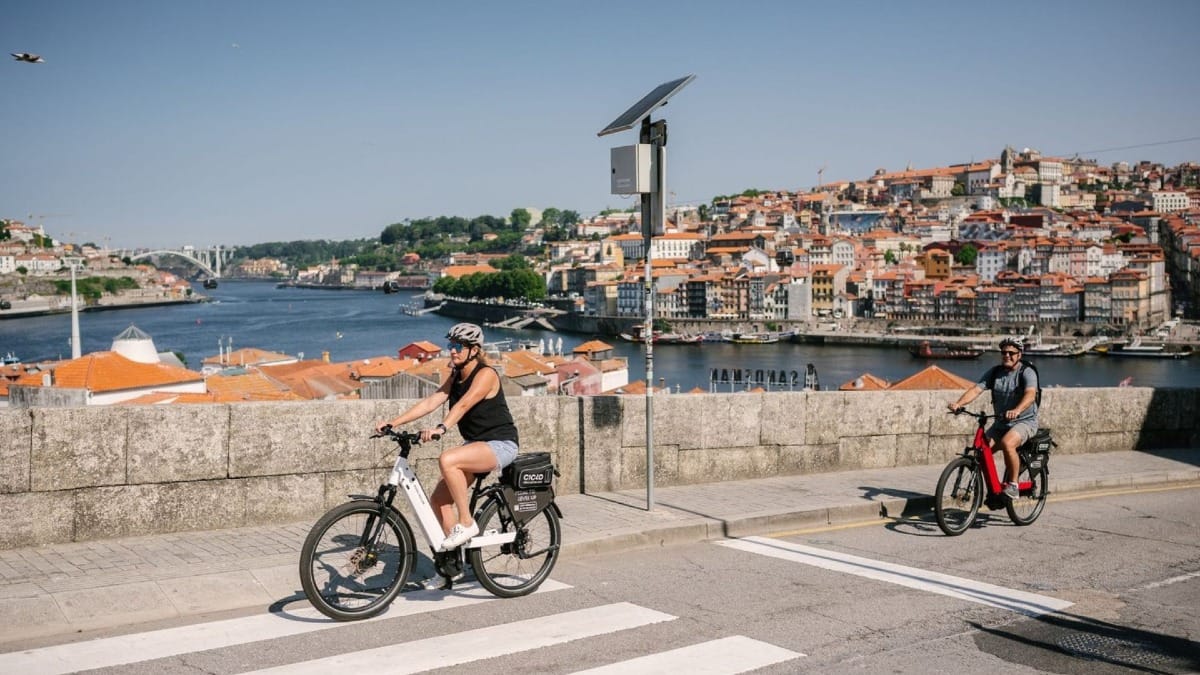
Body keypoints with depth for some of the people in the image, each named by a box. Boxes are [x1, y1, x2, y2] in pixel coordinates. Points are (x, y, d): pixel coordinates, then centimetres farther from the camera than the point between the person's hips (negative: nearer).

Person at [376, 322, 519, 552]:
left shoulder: (486, 374, -15)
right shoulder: (455, 376, 9)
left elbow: (463, 404, -31)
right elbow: (430, 402, 0)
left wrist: (440, 428, -47)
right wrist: (393, 423, -10)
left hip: (500, 444, -8)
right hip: (475, 444, 8)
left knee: (447, 459, -33)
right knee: (438, 500, -4)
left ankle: (466, 523, -21)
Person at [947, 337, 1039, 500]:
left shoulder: (1027, 373, -12)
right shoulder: (994, 372, 2)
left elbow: (1030, 394, -31)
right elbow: (976, 389, -11)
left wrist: (1017, 410, -52)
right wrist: (958, 403, -31)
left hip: (1024, 421, -5)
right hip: (1000, 422, 5)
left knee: (1007, 444, -33)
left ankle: (1013, 485, -17)